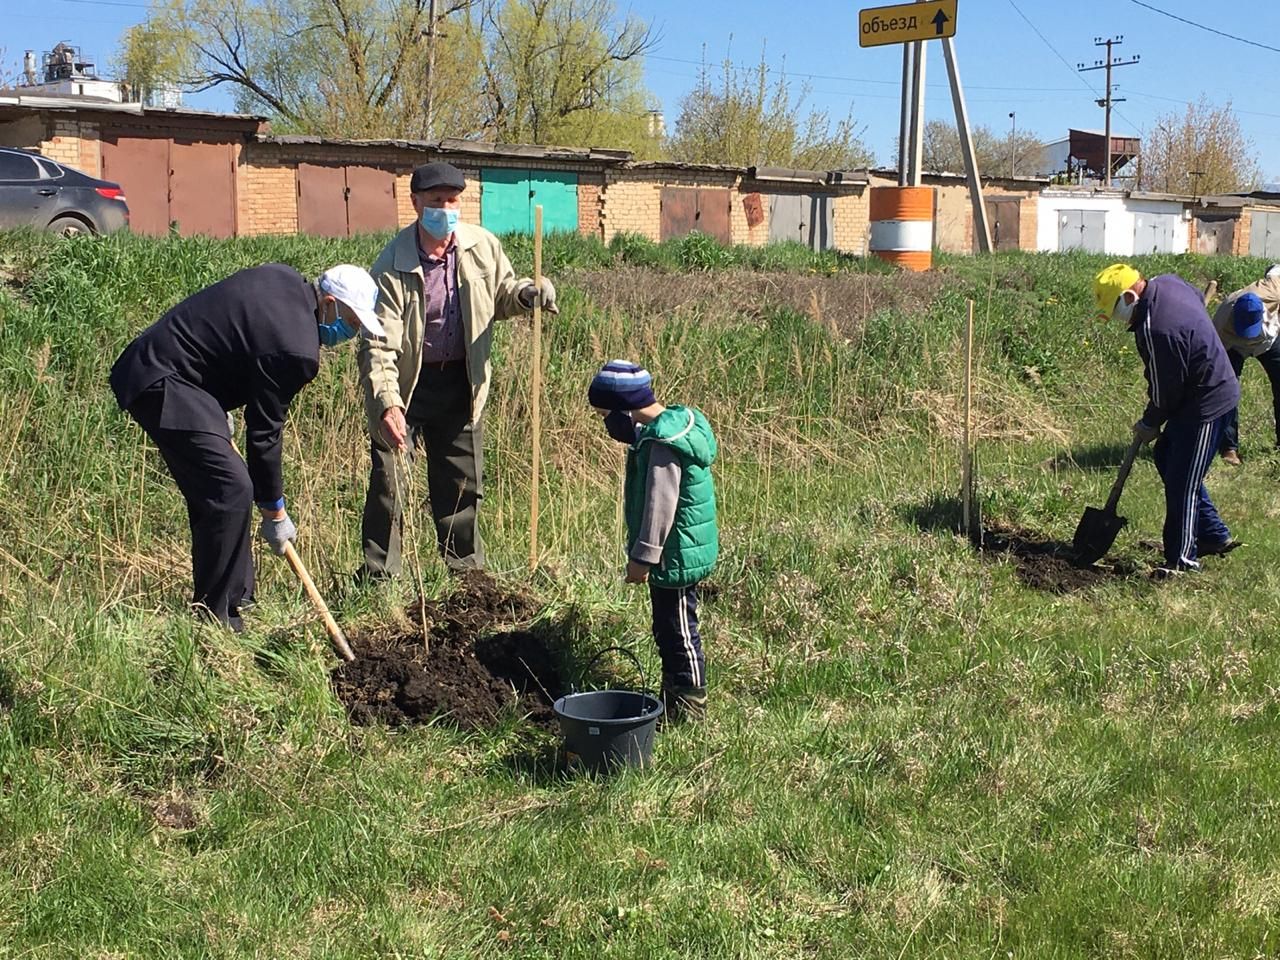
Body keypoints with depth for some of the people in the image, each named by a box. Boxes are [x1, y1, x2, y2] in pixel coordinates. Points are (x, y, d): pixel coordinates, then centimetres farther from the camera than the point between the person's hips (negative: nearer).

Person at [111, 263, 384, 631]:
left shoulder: (286, 280, 6)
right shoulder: (296, 348, -21)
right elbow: (264, 432, -13)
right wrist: (275, 511, -1)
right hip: (162, 386, -11)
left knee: (212, 492, 14)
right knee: (231, 491, -13)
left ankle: (234, 598, 21)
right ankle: (214, 615, -5)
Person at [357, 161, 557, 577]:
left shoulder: (482, 246, -5)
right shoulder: (393, 266, -19)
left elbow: (502, 290, 13)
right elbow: (379, 345, -22)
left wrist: (528, 293, -12)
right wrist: (387, 403, -36)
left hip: (459, 382, 4)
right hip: (406, 384, -4)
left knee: (462, 482, 14)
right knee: (388, 481, -2)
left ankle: (467, 570, 29)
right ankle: (377, 579, 11)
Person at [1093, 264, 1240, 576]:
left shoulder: (1155, 330, -30)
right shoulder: (1168, 282, -1)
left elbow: (1165, 389, -20)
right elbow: (1199, 298, 22)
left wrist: (1150, 424, -1)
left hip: (1205, 406, -11)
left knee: (1181, 482, -3)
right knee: (1167, 458, 20)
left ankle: (1183, 559, 9)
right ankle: (1214, 535, 28)